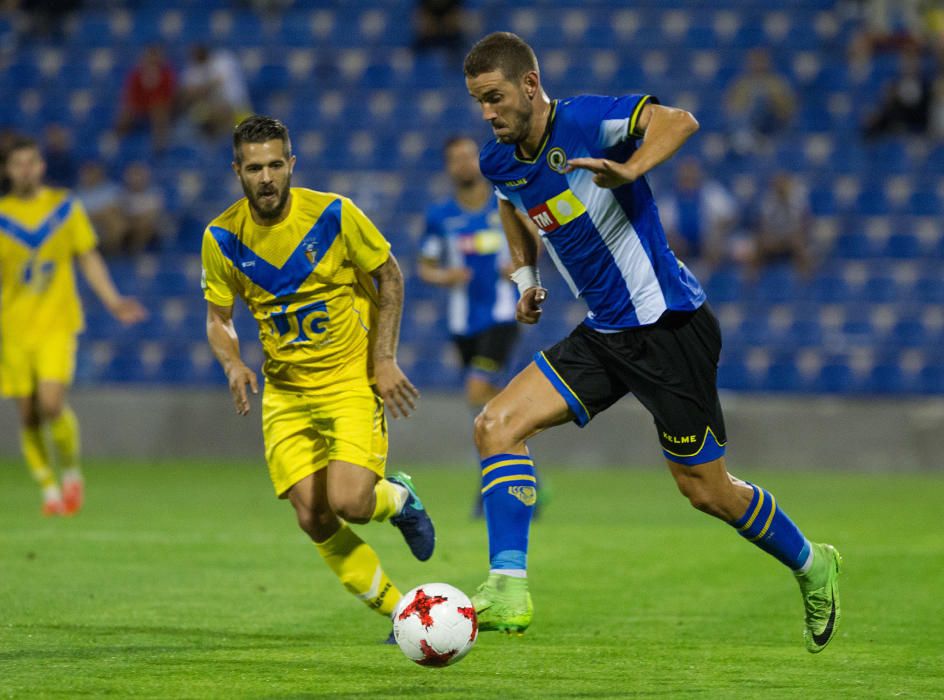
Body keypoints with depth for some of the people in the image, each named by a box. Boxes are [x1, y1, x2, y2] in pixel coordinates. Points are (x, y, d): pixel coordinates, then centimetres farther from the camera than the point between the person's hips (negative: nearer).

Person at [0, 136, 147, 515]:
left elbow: (89, 259, 10)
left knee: (51, 402, -19)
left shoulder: (65, 207, 4)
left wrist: (113, 301, 1)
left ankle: (71, 471, 4)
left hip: (57, 322, -2)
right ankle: (49, 488, 18)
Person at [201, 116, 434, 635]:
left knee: (348, 503, -22)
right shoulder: (222, 238, -5)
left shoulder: (333, 214, -12)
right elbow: (218, 319, 7)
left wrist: (384, 358, -7)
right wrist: (233, 365, -14)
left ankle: (397, 497, 16)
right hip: (285, 391, 3)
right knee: (314, 520, -8)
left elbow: (389, 276, 1)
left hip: (352, 378, -3)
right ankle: (397, 612, 11)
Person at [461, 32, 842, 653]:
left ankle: (811, 566, 27)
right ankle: (509, 589, -16)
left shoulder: (584, 121, -18)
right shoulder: (500, 161, 4)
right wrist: (525, 274, 18)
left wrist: (628, 171, -50)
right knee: (497, 425, -11)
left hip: (668, 325, -7)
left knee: (707, 490, 2)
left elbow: (678, 122, -35)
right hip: (602, 333, 7)